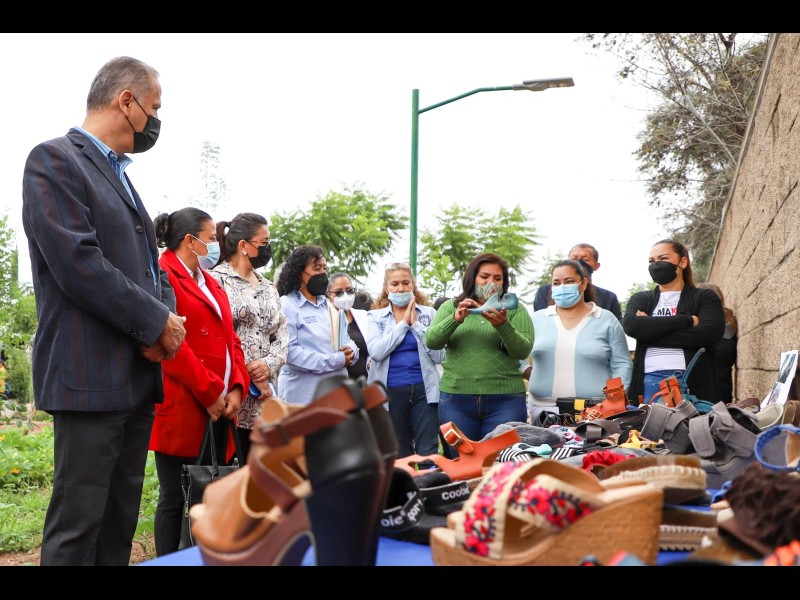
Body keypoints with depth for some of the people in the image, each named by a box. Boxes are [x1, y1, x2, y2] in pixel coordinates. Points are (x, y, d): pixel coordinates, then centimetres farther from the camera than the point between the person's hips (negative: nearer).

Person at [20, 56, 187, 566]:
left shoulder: (121, 177, 20)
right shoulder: (54, 160, -6)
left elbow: (151, 265, 21)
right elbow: (77, 262, -17)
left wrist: (168, 316, -1)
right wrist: (156, 322, -12)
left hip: (140, 375, 9)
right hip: (91, 376, -8)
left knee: (121, 522, 12)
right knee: (77, 526, -4)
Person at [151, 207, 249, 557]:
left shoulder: (210, 282, 20)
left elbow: (230, 338, 16)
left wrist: (236, 388, 1)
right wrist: (209, 394, -15)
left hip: (219, 409, 8)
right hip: (182, 408, -8)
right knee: (176, 499, 0)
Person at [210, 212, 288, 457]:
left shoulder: (268, 287, 20)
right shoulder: (217, 280, -3)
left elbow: (282, 334, 15)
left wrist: (269, 364, -5)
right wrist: (248, 372, -12)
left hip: (264, 400, 7)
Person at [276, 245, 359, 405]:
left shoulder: (327, 306, 19)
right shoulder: (287, 306, -7)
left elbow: (347, 340, 21)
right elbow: (289, 352, -19)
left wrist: (350, 351, -5)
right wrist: (335, 361, -16)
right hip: (302, 397, -7)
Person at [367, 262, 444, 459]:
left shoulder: (429, 314, 6)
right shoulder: (376, 316, 7)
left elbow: (438, 356, -4)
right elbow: (376, 352, -10)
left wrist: (416, 324, -7)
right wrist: (403, 323, -7)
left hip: (423, 389, -1)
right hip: (391, 391, 1)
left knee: (428, 452, -4)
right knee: (399, 454, 11)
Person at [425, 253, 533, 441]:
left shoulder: (515, 310, 9)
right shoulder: (451, 307, 12)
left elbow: (523, 350, -4)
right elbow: (431, 341, -2)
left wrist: (503, 325, -21)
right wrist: (456, 319, -18)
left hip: (505, 399, -1)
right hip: (456, 399, 1)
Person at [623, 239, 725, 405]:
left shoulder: (705, 298, 13)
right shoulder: (641, 299, 19)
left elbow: (711, 332, -7)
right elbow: (631, 325, -4)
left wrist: (652, 332, -5)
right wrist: (687, 320, -7)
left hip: (692, 383, -1)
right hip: (650, 382, 1)